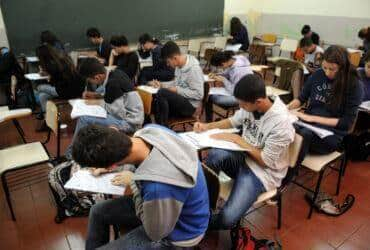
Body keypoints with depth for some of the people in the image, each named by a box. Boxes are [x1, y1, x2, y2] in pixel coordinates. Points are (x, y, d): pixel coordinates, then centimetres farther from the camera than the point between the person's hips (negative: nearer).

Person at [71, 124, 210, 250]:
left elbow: (155, 233, -21)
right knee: (97, 212, 18)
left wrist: (133, 183, -17)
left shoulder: (159, 188, -45)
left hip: (176, 232, -7)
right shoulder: (151, 129, -22)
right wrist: (109, 165, -1)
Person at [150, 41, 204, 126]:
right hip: (180, 100, 8)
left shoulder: (193, 68, -20)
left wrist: (177, 90, -19)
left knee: (162, 93, -26)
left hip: (190, 106, -8)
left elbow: (199, 94, -22)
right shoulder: (179, 65, 5)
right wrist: (161, 84, 4)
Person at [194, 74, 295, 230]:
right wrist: (207, 126, -3)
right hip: (244, 157, 6)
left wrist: (236, 139, -19)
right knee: (216, 154, -32)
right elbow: (233, 121, 12)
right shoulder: (251, 105, -8)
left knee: (227, 218, -24)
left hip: (263, 171, -5)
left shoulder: (281, 123, -26)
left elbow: (265, 161, -18)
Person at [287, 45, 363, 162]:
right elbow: (302, 98, 17)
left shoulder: (353, 85, -6)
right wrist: (286, 108, -4)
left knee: (304, 134, -39)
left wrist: (313, 118, -17)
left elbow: (347, 122, -8)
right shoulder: (318, 75, 3)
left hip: (333, 132, -3)